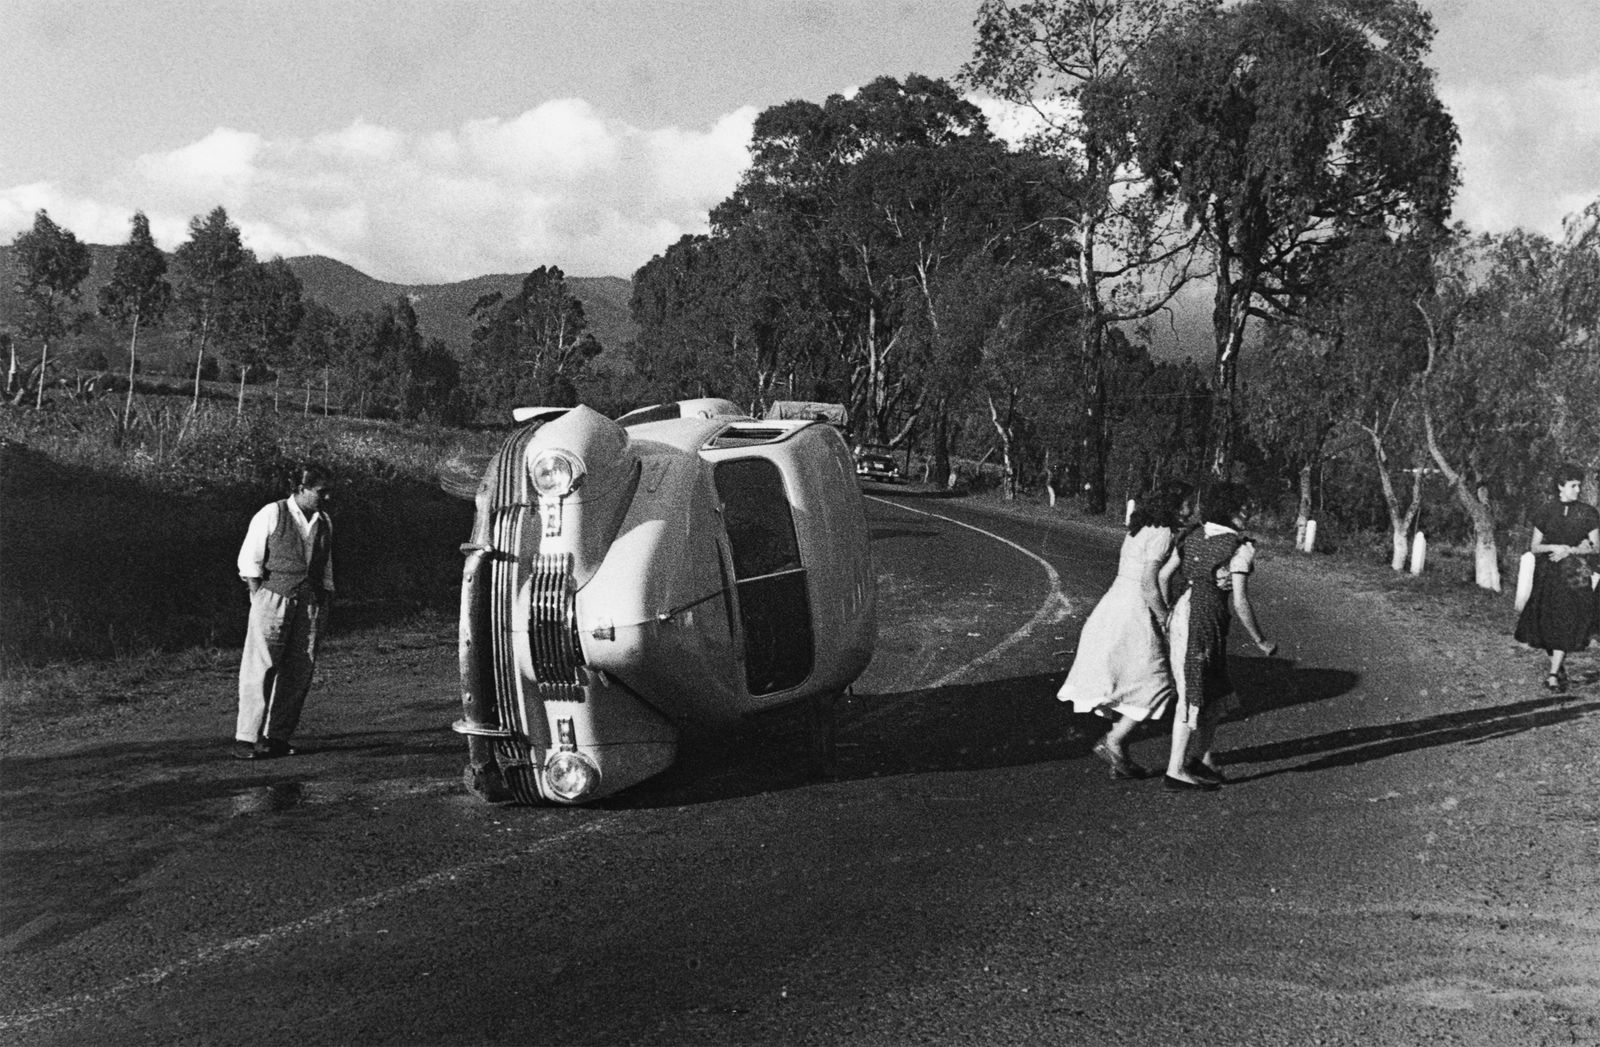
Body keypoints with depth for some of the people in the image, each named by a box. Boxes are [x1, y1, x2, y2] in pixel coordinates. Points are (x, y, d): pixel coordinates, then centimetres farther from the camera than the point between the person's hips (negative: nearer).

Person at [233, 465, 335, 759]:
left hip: (310, 604, 5)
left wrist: (324, 609, 14)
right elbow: (249, 561, -2)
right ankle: (246, 739, -5)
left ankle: (278, 738, 10)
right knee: (261, 669, -8)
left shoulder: (324, 522, 13)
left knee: (298, 674, 3)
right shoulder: (271, 514, -2)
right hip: (273, 598, -5)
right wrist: (258, 600, -7)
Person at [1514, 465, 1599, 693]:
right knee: (1547, 622, 1)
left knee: (1566, 623, -10)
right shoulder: (1546, 511, 2)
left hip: (1574, 574, -1)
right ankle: (1559, 666, 22)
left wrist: (1569, 550, -13)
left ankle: (1553, 674, -9)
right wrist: (1555, 547, -15)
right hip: (1547, 574, 1)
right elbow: (1534, 547, 4)